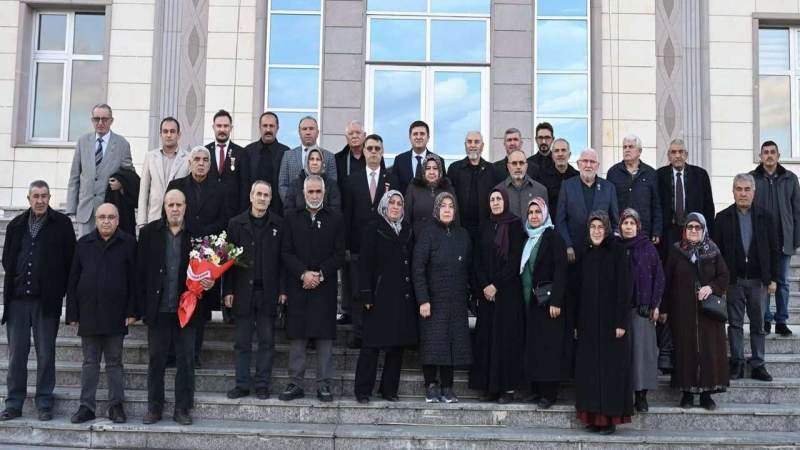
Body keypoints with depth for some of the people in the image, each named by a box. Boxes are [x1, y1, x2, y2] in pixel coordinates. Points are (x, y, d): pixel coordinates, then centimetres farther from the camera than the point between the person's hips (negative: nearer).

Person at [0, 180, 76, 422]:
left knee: (46, 354, 2)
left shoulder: (62, 224, 1)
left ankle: (44, 404, 10)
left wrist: (59, 291, -4)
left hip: (46, 299, -3)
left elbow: (69, 259, 0)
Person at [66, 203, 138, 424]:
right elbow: (73, 280, 8)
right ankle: (86, 406, 13)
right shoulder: (84, 244, 9)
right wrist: (72, 313, 3)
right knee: (90, 362, 8)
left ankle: (116, 406, 13)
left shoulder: (128, 243, 1)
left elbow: (134, 279, -2)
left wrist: (132, 311, -8)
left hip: (115, 315, -2)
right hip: (88, 313, 2)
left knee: (114, 362, 7)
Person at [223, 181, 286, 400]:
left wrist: (283, 289, -4)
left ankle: (262, 384, 15)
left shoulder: (278, 224, 3)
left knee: (267, 341, 5)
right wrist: (228, 290, -3)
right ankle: (242, 384, 14)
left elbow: (283, 258, 1)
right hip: (243, 291, 0)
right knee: (242, 342, 6)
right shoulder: (236, 223, 5)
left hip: (268, 292, 0)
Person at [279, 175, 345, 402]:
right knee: (296, 337, 3)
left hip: (325, 287, -1)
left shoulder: (335, 219, 6)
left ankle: (324, 385, 8)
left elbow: (339, 254, 1)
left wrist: (320, 274, -11)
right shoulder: (292, 219, 9)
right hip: (298, 287, 1)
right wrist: (303, 273, -11)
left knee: (325, 337, 1)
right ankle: (295, 383, 11)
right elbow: (286, 253, 3)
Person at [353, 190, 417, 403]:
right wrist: (366, 295, -12)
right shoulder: (373, 230, 0)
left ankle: (389, 389, 16)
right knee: (371, 345, -3)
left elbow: (412, 264, 14)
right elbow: (365, 264, -5)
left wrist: (414, 295, 7)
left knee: (398, 345, 6)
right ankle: (363, 391, 5)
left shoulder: (407, 231, 15)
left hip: (403, 297, 5)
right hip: (380, 296, -5)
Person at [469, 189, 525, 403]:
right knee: (486, 337, 2)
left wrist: (496, 285, -12)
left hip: (508, 291, -4)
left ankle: (508, 387, -1)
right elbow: (477, 259, 9)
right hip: (486, 291, 5)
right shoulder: (485, 227, 12)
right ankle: (490, 385, 8)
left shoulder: (515, 225, -2)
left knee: (507, 336, -4)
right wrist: (484, 285, -5)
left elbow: (515, 259, -9)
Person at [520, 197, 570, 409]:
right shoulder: (528, 239, 14)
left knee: (549, 346, -4)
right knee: (533, 344, 7)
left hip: (548, 299, -7)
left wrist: (556, 301, -20)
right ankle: (536, 389, 13)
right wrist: (525, 299, 9)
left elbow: (560, 270, -13)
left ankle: (549, 392, 0)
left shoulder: (553, 237, -7)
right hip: (530, 301, 7)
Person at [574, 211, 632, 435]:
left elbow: (624, 287, -10)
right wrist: (577, 322, 10)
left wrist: (621, 322, -16)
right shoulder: (586, 255, 12)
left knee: (611, 366, -2)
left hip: (610, 320, -6)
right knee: (589, 368, 5)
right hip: (589, 321, 6)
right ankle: (593, 416, 11)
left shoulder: (617, 251, -5)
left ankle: (610, 418, 3)